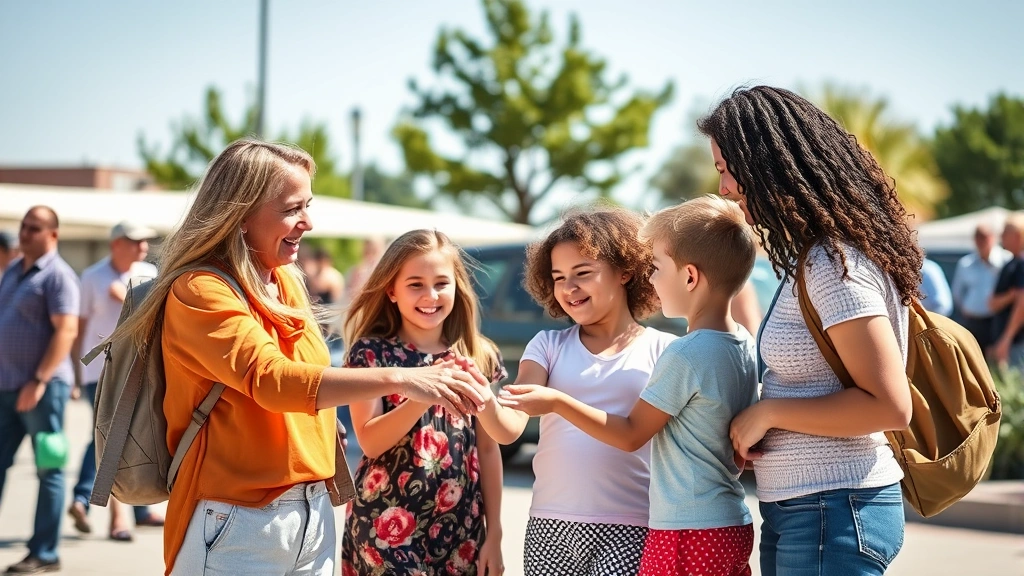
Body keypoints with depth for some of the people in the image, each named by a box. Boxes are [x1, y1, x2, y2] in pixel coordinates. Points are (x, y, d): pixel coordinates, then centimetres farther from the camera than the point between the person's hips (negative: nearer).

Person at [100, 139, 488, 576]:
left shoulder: (287, 282, 9)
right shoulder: (199, 292, -14)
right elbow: (271, 379, -28)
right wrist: (399, 379, -34)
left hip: (313, 514, 7)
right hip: (239, 524, -7)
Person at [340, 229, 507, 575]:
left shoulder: (479, 357, 3)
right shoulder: (371, 353, -5)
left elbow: (488, 448, 6)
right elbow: (369, 441, -14)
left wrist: (493, 534, 5)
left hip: (461, 530, 3)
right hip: (387, 528, -3)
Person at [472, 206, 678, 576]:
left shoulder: (663, 351, 2)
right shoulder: (548, 345, 10)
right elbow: (510, 428, -5)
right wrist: (483, 400, -24)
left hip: (628, 531, -3)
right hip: (549, 528, 3)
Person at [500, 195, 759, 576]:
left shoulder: (684, 355, -18)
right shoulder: (743, 345, 7)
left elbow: (630, 435, -9)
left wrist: (556, 402, -6)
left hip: (687, 536, -9)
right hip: (735, 528, 9)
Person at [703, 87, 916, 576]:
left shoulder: (834, 264, -18)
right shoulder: (811, 257, 12)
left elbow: (889, 406, -22)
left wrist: (767, 412, -15)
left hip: (833, 516, -9)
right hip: (794, 511, 9)